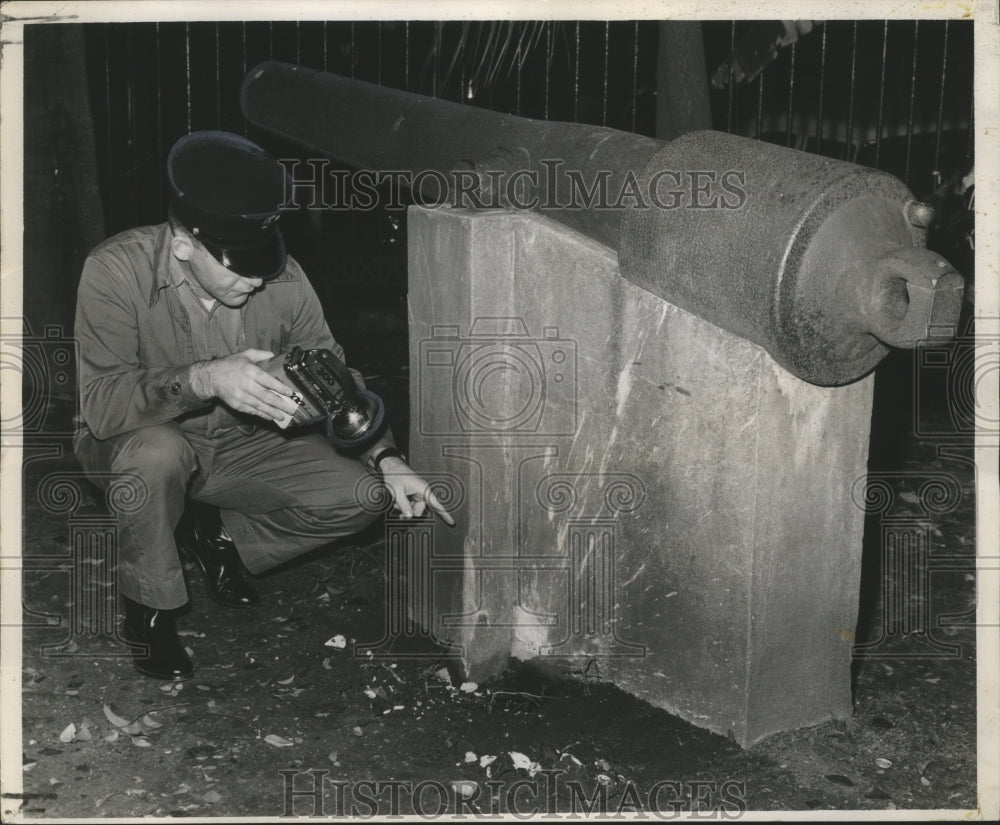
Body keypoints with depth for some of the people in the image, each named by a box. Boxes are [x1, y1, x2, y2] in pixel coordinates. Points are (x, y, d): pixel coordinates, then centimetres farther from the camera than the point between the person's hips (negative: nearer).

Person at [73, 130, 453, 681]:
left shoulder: (282, 278, -15)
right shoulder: (116, 271, -25)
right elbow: (99, 401, -34)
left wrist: (388, 461, -17)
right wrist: (206, 379, -49)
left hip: (242, 447, 4)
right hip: (134, 447, -3)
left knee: (354, 496, -15)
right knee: (157, 449, -39)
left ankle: (215, 534, 11)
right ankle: (149, 613, -11)